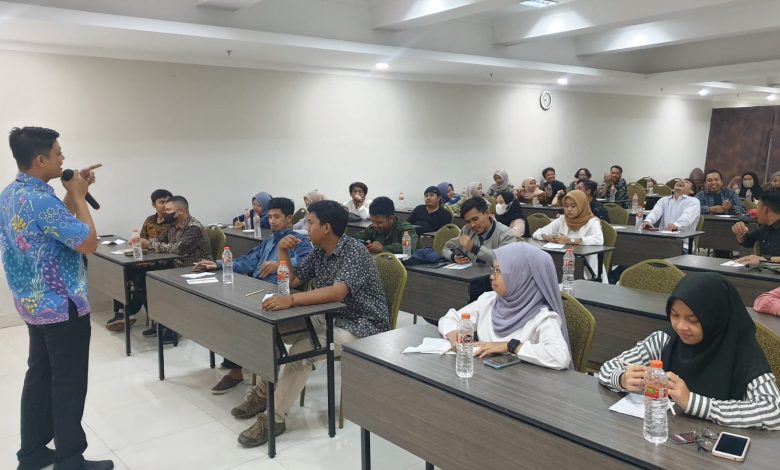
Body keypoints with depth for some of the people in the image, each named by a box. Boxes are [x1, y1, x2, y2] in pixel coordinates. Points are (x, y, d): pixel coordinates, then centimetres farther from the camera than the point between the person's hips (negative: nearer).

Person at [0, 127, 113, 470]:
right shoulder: (41, 200, -25)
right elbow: (88, 242, -21)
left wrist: (72, 193, 9)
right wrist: (78, 196, -13)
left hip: (32, 303, 10)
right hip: (62, 305, -10)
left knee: (40, 375, 17)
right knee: (68, 384, 1)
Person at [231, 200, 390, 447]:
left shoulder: (354, 251, -22)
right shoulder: (319, 251, 5)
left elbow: (338, 292, -38)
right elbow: (292, 282, 9)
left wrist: (291, 300, -46)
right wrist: (283, 251, -6)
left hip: (362, 326, -9)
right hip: (330, 317, 9)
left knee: (301, 350, -27)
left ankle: (274, 418, -12)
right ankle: (261, 394, 15)